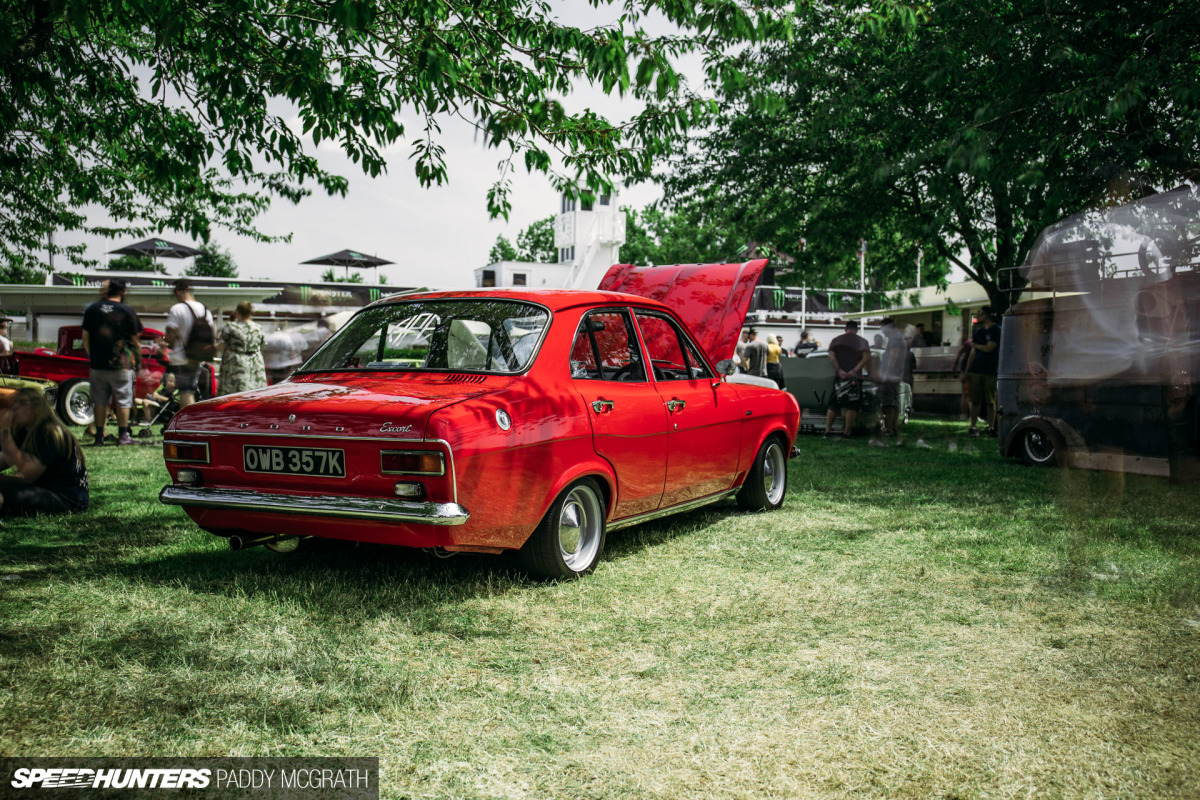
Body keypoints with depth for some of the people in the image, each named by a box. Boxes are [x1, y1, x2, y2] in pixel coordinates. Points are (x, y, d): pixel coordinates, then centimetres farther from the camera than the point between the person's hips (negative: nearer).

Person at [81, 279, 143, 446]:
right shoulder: (127, 311, -5)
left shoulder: (92, 309, 6)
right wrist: (138, 360, 10)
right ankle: (122, 435, 4)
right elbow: (134, 340, -1)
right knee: (123, 400, 4)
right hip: (121, 363, -3)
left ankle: (99, 435, 12)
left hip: (97, 363, 4)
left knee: (100, 401, 10)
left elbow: (85, 337, 9)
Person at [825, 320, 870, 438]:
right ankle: (847, 432, -1)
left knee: (833, 406, 9)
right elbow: (866, 357, -10)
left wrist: (839, 370, -12)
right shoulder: (862, 341, 5)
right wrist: (855, 370, -16)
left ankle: (827, 429, 6)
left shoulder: (836, 340, 11)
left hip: (839, 376, 3)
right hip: (855, 377, -3)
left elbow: (831, 356, -4)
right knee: (852, 407, 1)